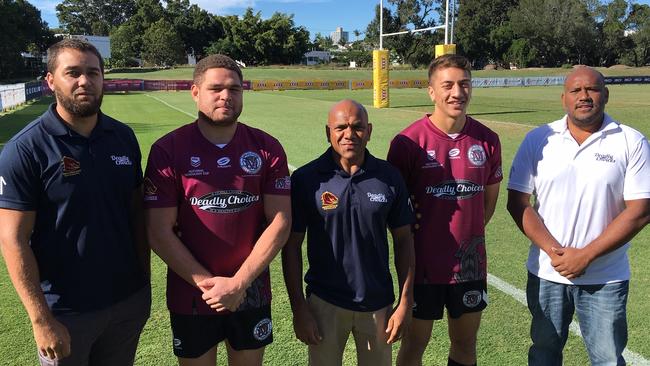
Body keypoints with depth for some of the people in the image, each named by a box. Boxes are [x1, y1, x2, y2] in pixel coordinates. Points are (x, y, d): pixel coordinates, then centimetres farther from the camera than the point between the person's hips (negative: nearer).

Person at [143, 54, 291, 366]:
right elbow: (159, 232, -10)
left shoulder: (267, 149, -3)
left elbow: (280, 222, -7)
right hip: (191, 295, -1)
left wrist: (239, 282, -14)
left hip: (252, 292, 2)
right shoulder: (168, 150, -8)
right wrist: (207, 282, -14)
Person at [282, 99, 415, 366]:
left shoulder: (389, 177, -3)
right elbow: (292, 245, -5)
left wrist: (405, 303, 0)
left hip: (378, 303, 2)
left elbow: (403, 240, 2)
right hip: (325, 303, -2)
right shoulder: (305, 179, -9)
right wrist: (298, 308, -6)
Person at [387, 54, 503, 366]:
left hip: (470, 264, 4)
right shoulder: (408, 141, -14)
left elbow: (490, 196, 11)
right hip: (423, 264, -3)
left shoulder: (487, 139, -2)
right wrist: (406, 235, -4)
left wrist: (470, 232, 6)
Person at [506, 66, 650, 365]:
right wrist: (553, 251, -14)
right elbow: (517, 203, -4)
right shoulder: (538, 139, -2)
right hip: (546, 273, 1)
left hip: (606, 278, -1)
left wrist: (585, 256, -15)